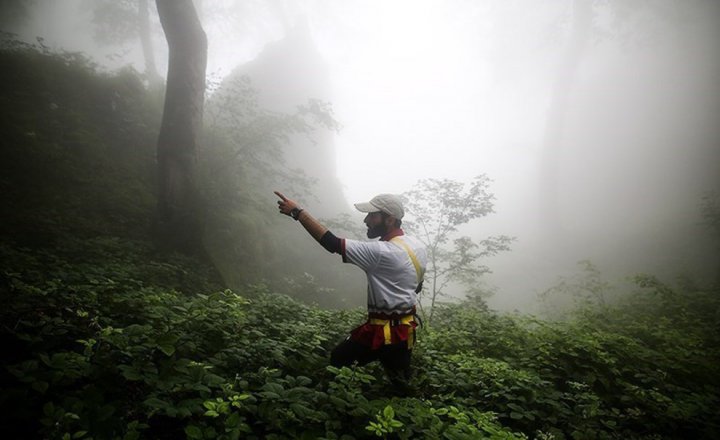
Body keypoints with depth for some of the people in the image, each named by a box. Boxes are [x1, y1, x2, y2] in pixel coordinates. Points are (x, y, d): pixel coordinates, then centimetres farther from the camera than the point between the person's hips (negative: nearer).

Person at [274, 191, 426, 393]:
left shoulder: (381, 252, -24)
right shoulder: (418, 246, 2)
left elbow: (332, 243, -27)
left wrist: (297, 212, -23)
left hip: (382, 331, -8)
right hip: (405, 330, 8)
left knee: (336, 362, 13)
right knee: (401, 386, 20)